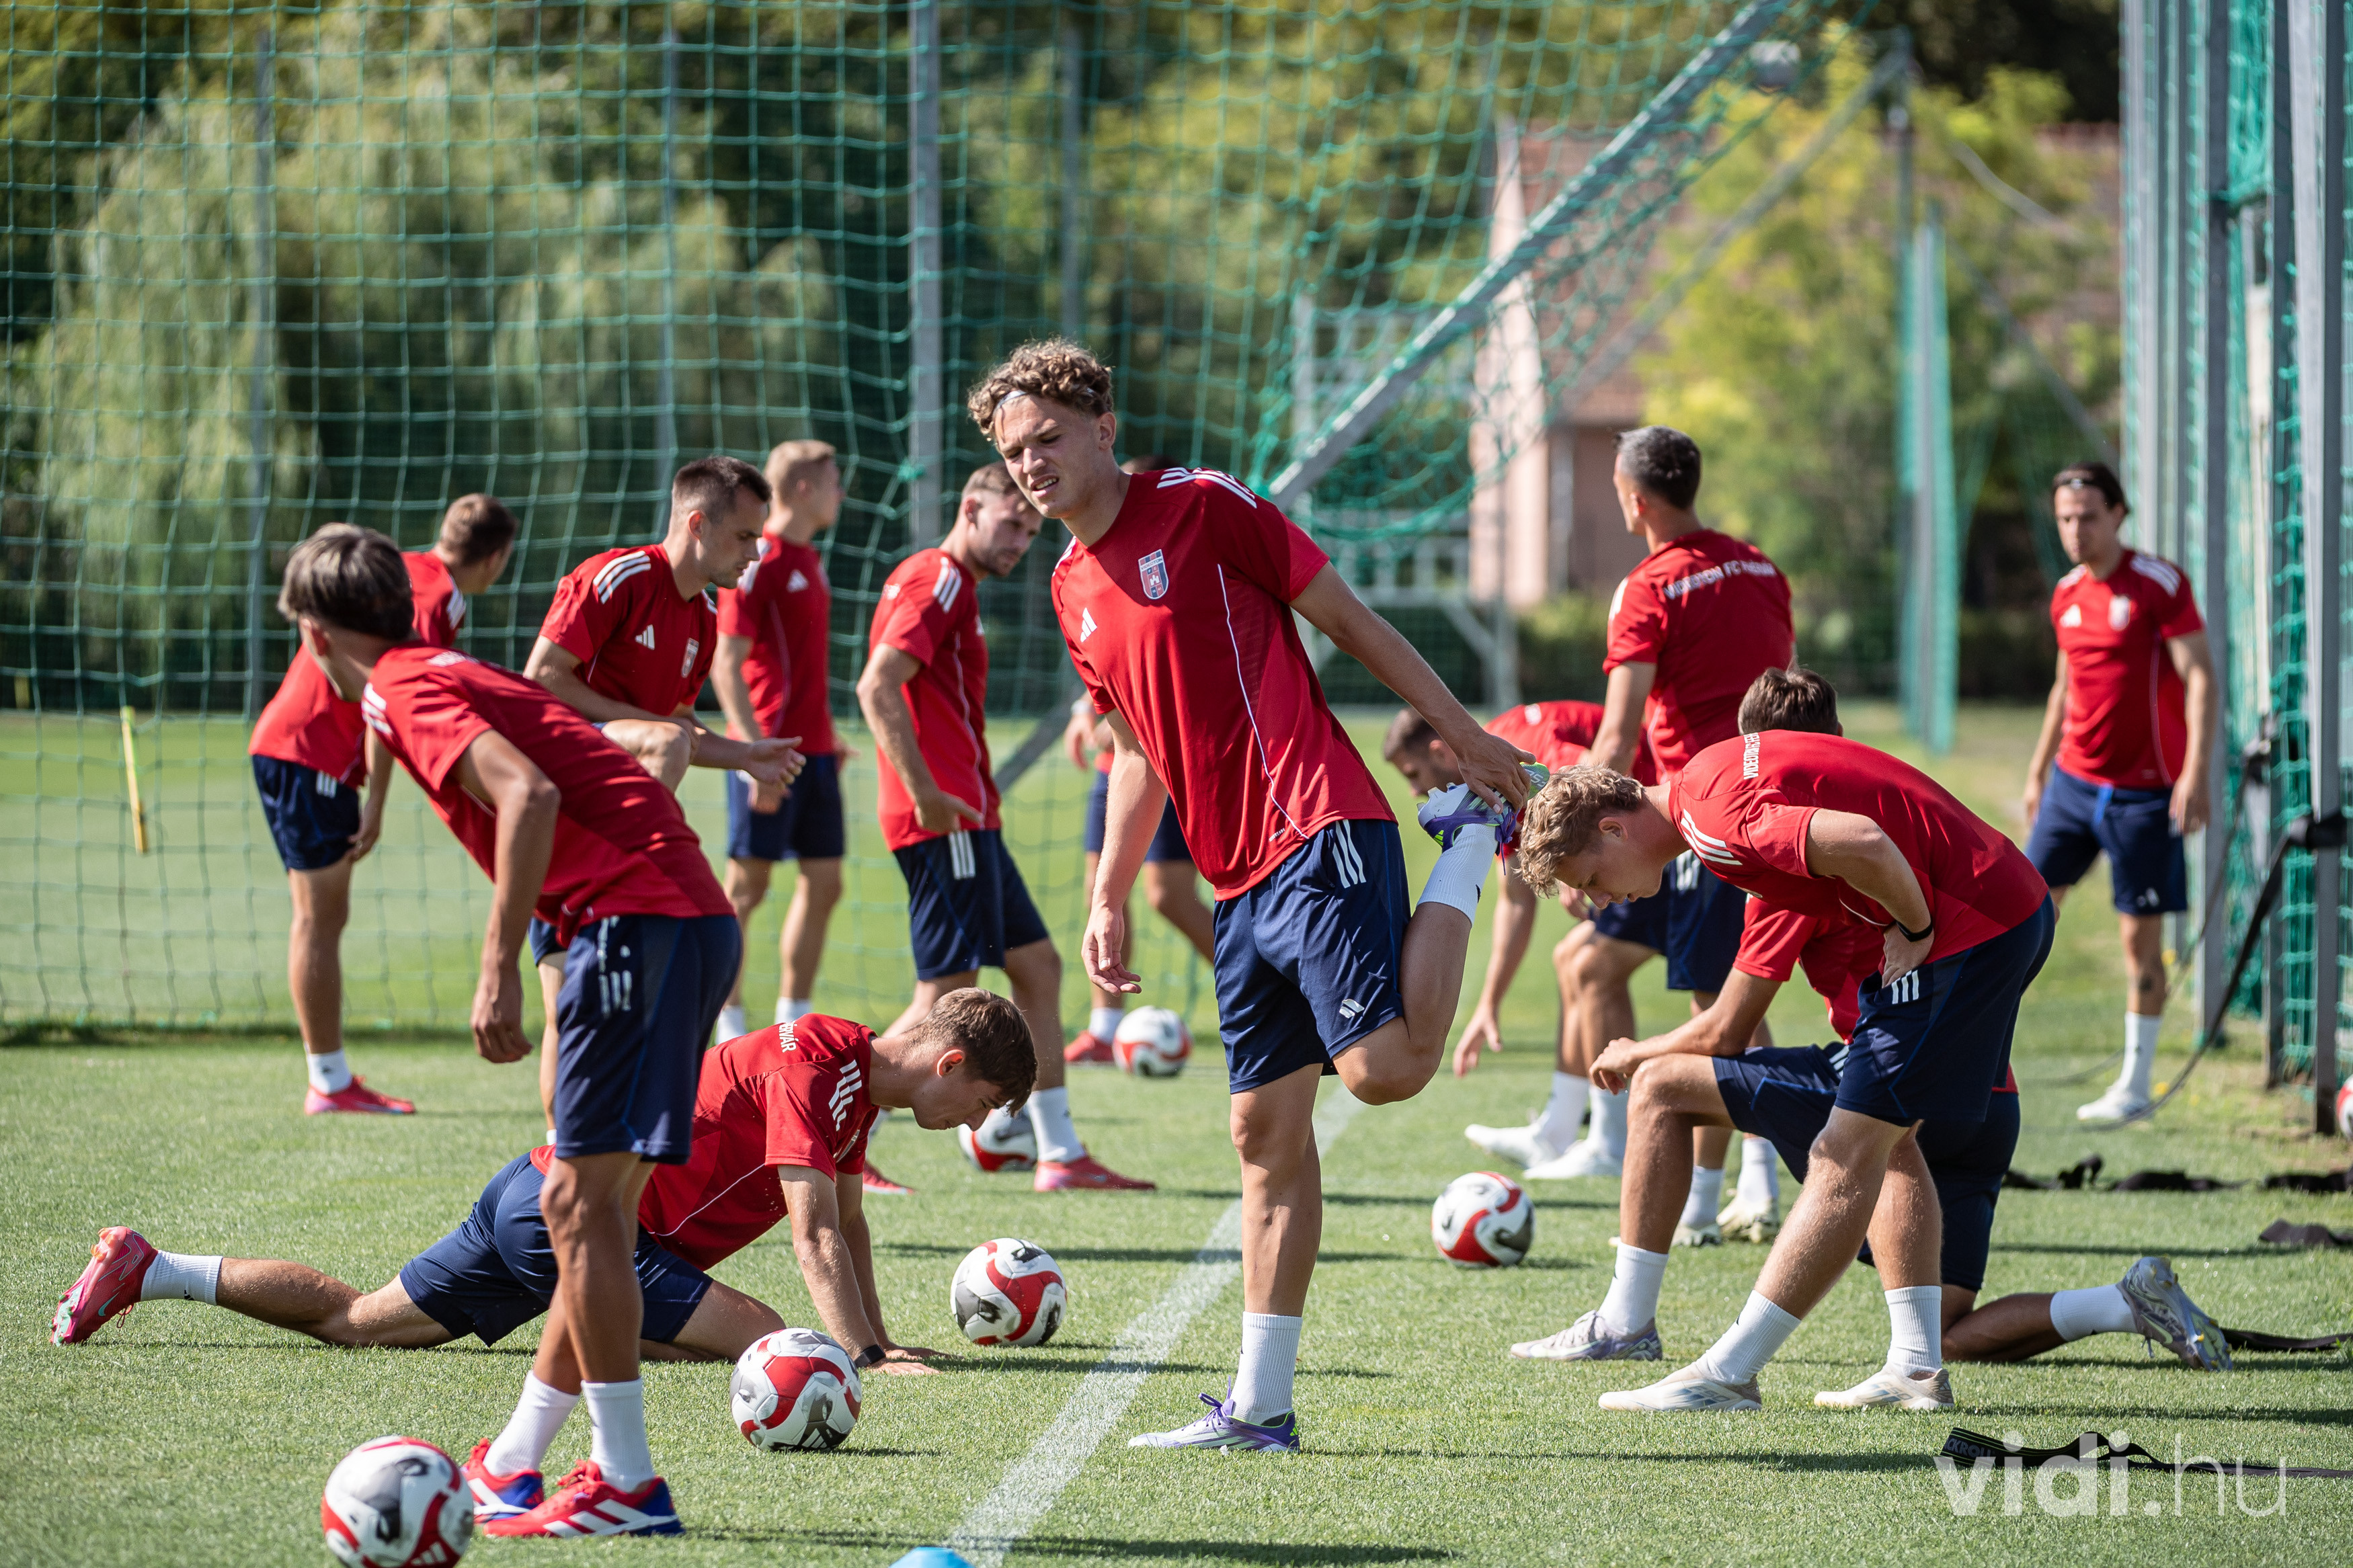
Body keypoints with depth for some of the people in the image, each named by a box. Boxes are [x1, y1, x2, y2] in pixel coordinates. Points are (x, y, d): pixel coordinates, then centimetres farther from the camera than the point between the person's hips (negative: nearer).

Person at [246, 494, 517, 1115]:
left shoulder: (407, 571, 15)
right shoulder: (438, 598, -12)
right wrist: (376, 802, -19)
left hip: (282, 744, 10)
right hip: (312, 755, -10)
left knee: (320, 918, 12)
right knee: (321, 919, -6)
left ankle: (330, 1077, 16)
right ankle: (330, 1081, -3)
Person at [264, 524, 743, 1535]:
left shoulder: (401, 689, -3)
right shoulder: (453, 676, 25)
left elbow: (528, 794, -19)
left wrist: (500, 967, -20)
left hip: (638, 916, -10)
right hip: (695, 914, 10)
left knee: (582, 1203, -10)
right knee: (587, 1203, 13)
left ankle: (626, 1482, -11)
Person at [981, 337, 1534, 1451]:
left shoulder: (1202, 509, -5)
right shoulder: (1074, 591, 17)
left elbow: (1349, 621, -1)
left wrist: (1467, 739, -2)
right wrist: (1108, 898, 18)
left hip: (1320, 836, -7)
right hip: (1239, 887, 7)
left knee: (1383, 1068, -21)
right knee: (1266, 1130, 7)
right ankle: (1260, 1404, 10)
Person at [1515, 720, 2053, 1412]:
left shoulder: (1716, 820, -20)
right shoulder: (1711, 774, 13)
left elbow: (1862, 842, -34)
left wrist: (1915, 929, -17)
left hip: (1968, 925, -10)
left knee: (1849, 1153, -9)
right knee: (1885, 1140, 17)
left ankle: (1728, 1373, -8)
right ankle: (1918, 1367, 17)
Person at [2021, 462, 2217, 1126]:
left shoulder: (2160, 583, -11)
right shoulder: (2067, 596, 9)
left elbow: (2200, 678, -14)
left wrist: (2196, 772, -22)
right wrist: (2038, 770, 22)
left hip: (2144, 790, -6)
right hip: (2074, 779, 6)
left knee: (2141, 935, 0)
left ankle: (2134, 1086, 8)